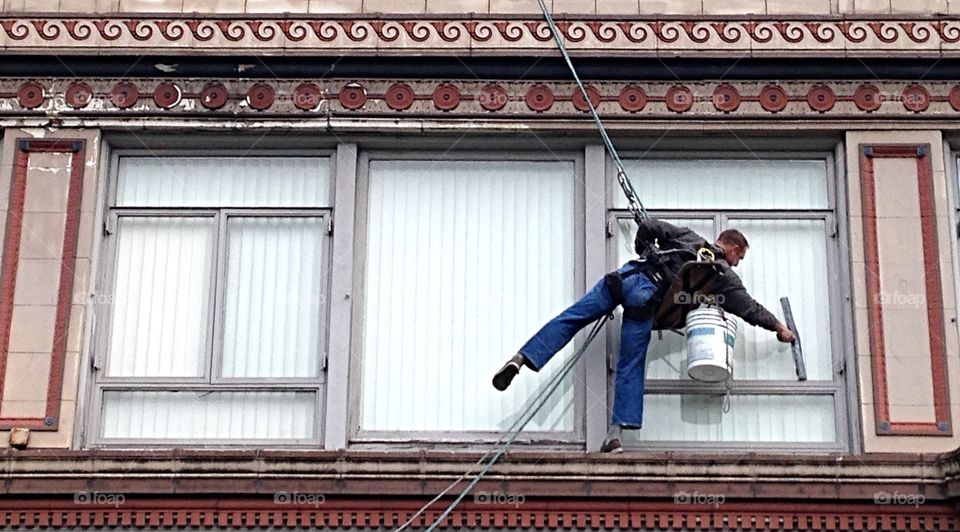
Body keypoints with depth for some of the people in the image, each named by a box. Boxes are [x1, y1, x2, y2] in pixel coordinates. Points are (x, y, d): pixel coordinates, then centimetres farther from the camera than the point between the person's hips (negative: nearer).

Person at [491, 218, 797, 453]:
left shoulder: (688, 237, 25)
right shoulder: (724, 275, 16)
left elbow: (648, 226, 18)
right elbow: (748, 308, 22)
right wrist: (779, 328, 36)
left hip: (627, 275, 3)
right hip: (645, 299, -3)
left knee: (571, 318, 0)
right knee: (631, 368, 1)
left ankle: (522, 358, -15)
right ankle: (616, 432, -6)